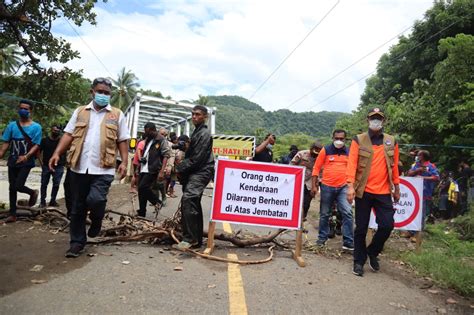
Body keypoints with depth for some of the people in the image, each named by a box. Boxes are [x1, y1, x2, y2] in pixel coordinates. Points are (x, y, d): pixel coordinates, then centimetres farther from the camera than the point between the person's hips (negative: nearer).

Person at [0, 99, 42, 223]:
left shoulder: (36, 127, -5)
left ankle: (33, 193, 19)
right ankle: (12, 214, 17)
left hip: (26, 162, -4)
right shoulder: (12, 125, 6)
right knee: (12, 187, 8)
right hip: (12, 161, 4)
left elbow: (36, 145, -10)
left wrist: (26, 156, -24)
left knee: (18, 186, -14)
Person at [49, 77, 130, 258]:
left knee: (96, 199, -20)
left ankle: (96, 220, 15)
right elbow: (69, 134, 8)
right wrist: (57, 153, -6)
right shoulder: (80, 112, 12)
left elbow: (123, 141, 5)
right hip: (79, 167, 3)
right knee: (77, 207, 8)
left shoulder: (117, 115, 7)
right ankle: (77, 242, 22)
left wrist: (124, 162, -6)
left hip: (103, 169, -2)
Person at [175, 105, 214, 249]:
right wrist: (181, 168, 9)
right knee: (194, 204, 11)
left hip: (200, 172, -10)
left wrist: (180, 169, -11)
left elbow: (197, 158, -17)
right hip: (193, 172, 10)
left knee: (187, 199, -25)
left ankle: (189, 238, -22)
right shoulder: (196, 132, 21)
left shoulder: (204, 133, -10)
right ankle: (197, 239, 19)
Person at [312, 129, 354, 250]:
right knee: (325, 214, 10)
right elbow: (316, 168, 0)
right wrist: (314, 186, -4)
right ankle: (322, 238, 26)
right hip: (327, 187, -1)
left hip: (343, 187, 1)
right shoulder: (325, 150, 0)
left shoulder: (349, 152, 6)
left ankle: (348, 242, -4)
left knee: (347, 213, -10)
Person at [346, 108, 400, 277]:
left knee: (387, 225, -4)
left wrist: (397, 188, 13)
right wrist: (350, 186, -17)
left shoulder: (391, 141, 9)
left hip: (384, 192, 2)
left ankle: (372, 252, 23)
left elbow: (394, 166, 12)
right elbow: (352, 163, -8)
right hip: (363, 191, -2)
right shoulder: (359, 140, -1)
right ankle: (359, 261, 20)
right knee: (361, 228, 5)